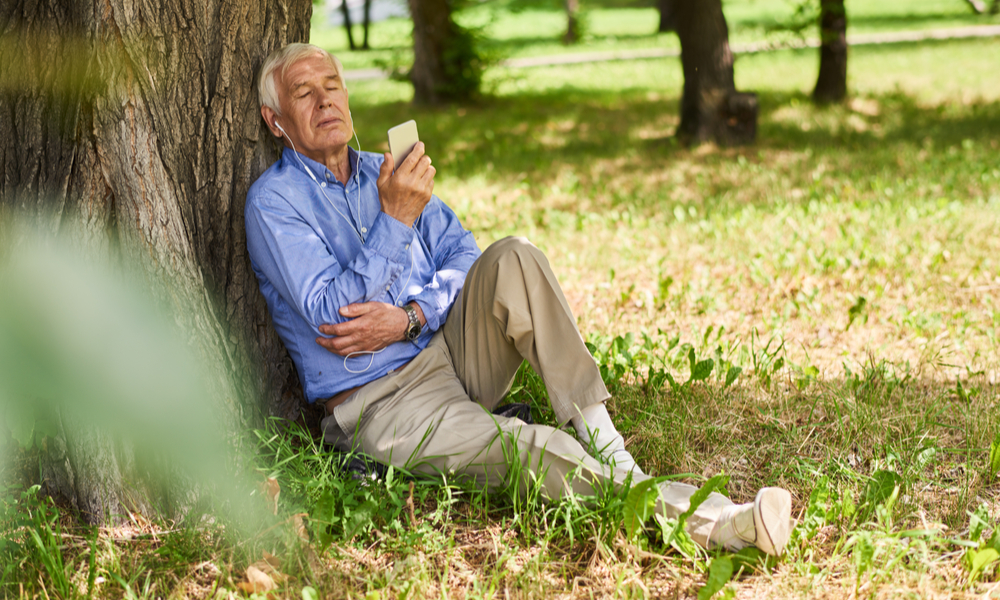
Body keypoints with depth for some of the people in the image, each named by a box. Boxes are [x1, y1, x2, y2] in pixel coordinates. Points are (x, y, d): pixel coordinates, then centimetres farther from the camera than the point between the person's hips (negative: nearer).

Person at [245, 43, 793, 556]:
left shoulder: (386, 174, 14)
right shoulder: (274, 203, -7)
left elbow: (461, 255, 6)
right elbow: (332, 317, -18)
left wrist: (408, 318, -14)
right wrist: (394, 219, -26)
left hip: (450, 350, 6)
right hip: (381, 403, -6)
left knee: (512, 259, -22)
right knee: (529, 448, -31)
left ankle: (605, 445, -26)